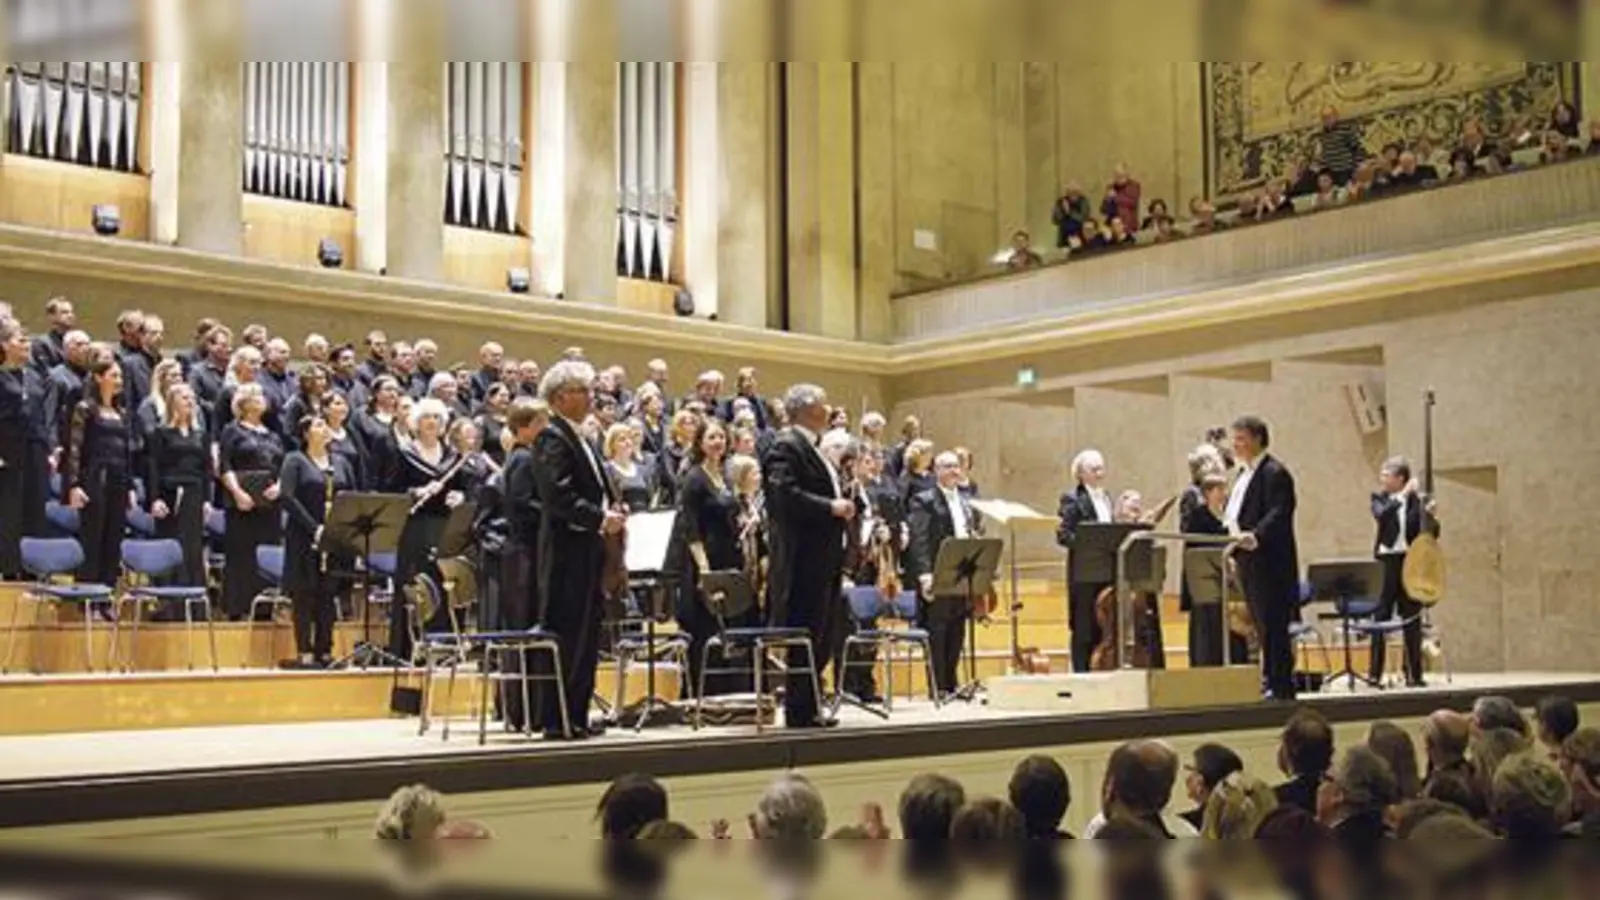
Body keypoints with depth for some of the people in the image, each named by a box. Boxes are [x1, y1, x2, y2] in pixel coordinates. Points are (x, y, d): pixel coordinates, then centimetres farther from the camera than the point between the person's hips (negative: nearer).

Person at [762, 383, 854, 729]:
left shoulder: (810, 448, 20)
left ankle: (808, 707, 19)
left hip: (824, 559, 10)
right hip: (804, 560, -10)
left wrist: (843, 504, 8)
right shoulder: (785, 447, -11)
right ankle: (799, 711, 0)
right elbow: (784, 494, -23)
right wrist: (830, 507, -22)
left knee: (820, 636, 12)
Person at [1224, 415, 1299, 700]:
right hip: (1249, 563, 9)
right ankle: (1270, 680, 19)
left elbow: (1278, 514, -23)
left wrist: (1255, 537, -37)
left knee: (1273, 626, -6)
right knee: (1262, 628, 13)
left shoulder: (1274, 473, -11)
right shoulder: (1245, 473, 19)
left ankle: (1280, 687, -2)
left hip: (1269, 563, -9)